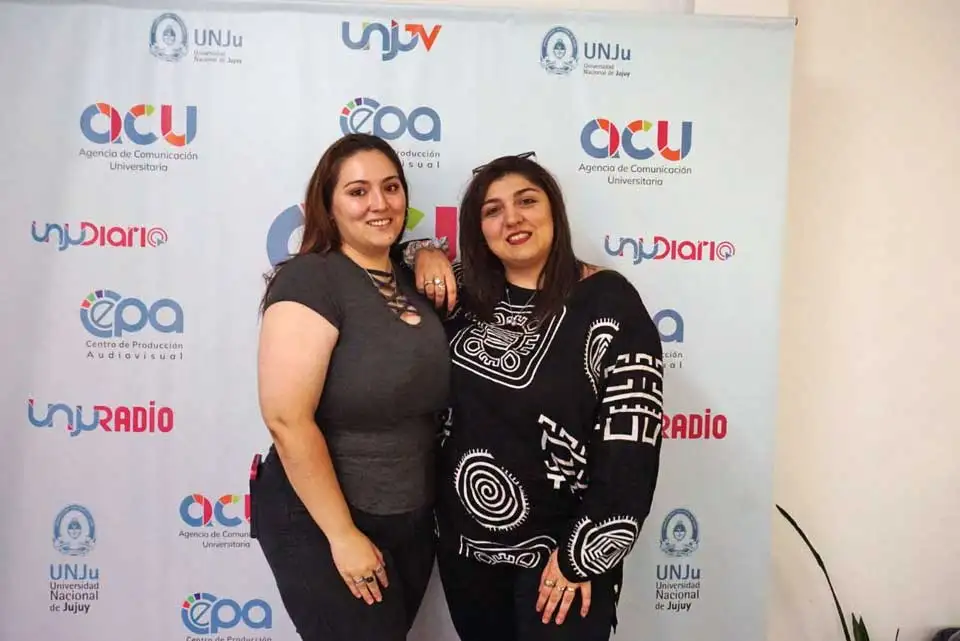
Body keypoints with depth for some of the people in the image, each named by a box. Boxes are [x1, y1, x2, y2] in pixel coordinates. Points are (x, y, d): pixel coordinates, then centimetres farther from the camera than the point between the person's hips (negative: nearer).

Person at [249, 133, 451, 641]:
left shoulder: (410, 278, 2)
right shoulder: (310, 279, -18)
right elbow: (287, 420, -23)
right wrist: (343, 535, -18)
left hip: (413, 520, 7)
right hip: (319, 523, -7)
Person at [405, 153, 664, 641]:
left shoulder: (608, 300, -13)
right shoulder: (465, 293, 1)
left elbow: (630, 444, -15)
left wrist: (582, 554, -15)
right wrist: (424, 254, -3)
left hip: (557, 549, -4)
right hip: (464, 543, 5)